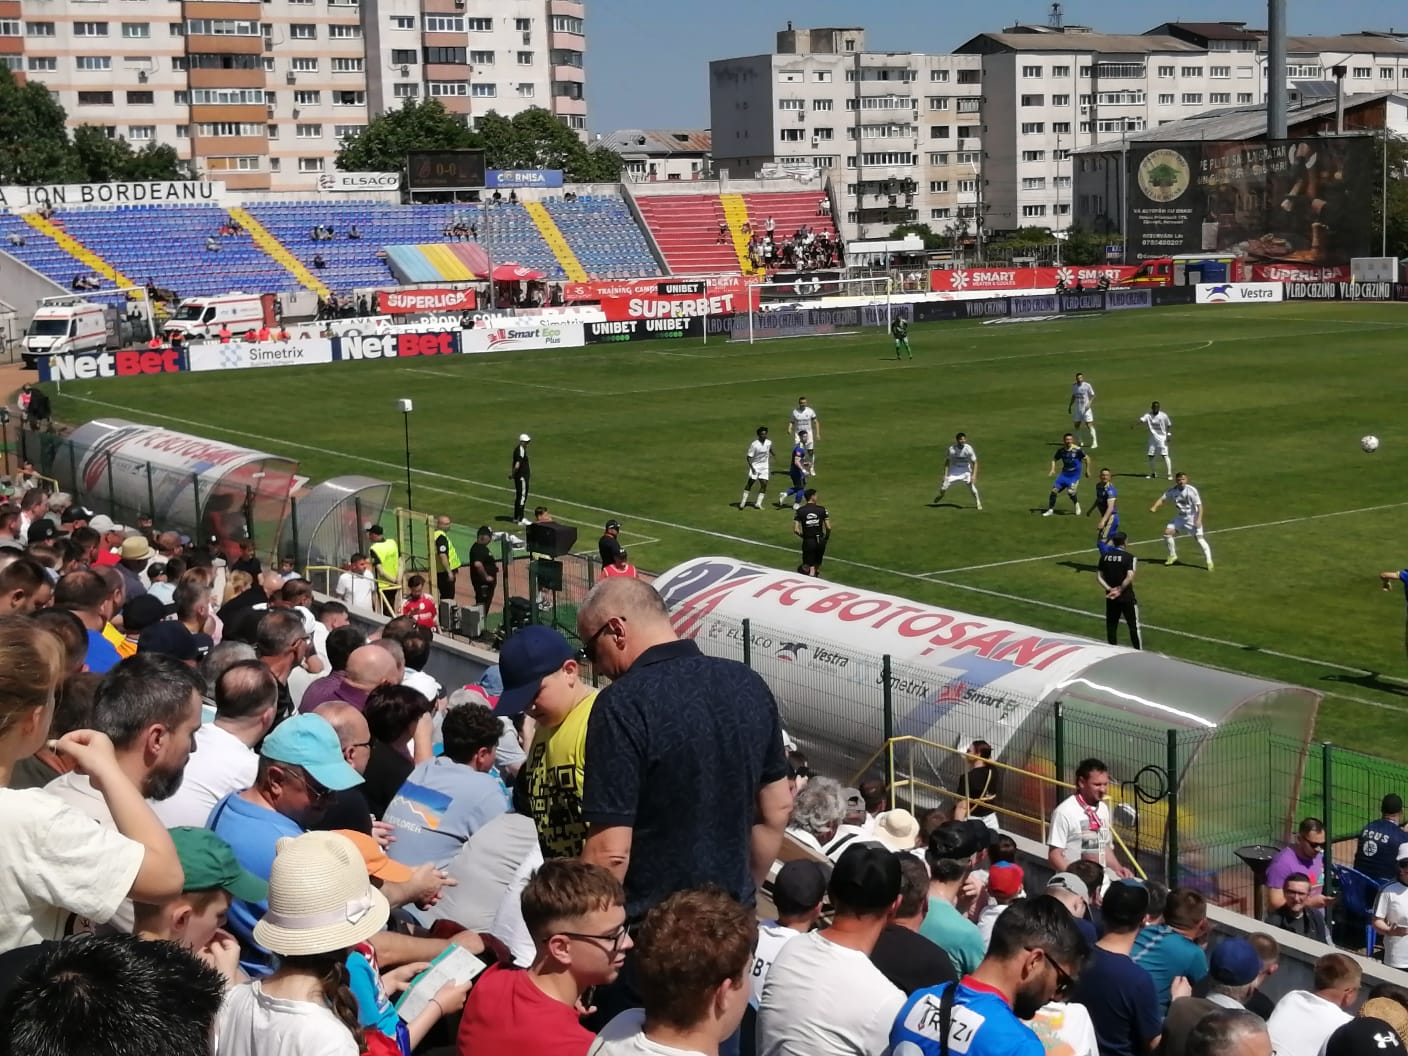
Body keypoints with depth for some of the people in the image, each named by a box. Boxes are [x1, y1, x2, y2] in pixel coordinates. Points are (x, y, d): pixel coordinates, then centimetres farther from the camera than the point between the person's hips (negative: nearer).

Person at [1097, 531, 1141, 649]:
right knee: (1134, 626, 5)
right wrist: (1120, 590, -14)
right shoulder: (1129, 557, -11)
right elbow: (1129, 577, -22)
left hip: (1111, 597, 4)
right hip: (1127, 597, -4)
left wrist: (1109, 589, -7)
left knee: (1111, 626, 13)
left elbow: (1099, 577, 0)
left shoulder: (1105, 556, 3)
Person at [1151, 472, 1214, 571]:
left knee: (1199, 538, -15)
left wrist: (1199, 519, -28)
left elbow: (1199, 505, -19)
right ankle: (1173, 556, 19)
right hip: (1180, 517, 6)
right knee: (1167, 532, 0)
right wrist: (1154, 507, -19)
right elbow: (1162, 499, 0)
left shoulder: (1191, 490, -20)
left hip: (1192, 517, -6)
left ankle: (1209, 561, -7)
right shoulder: (1173, 491, -6)